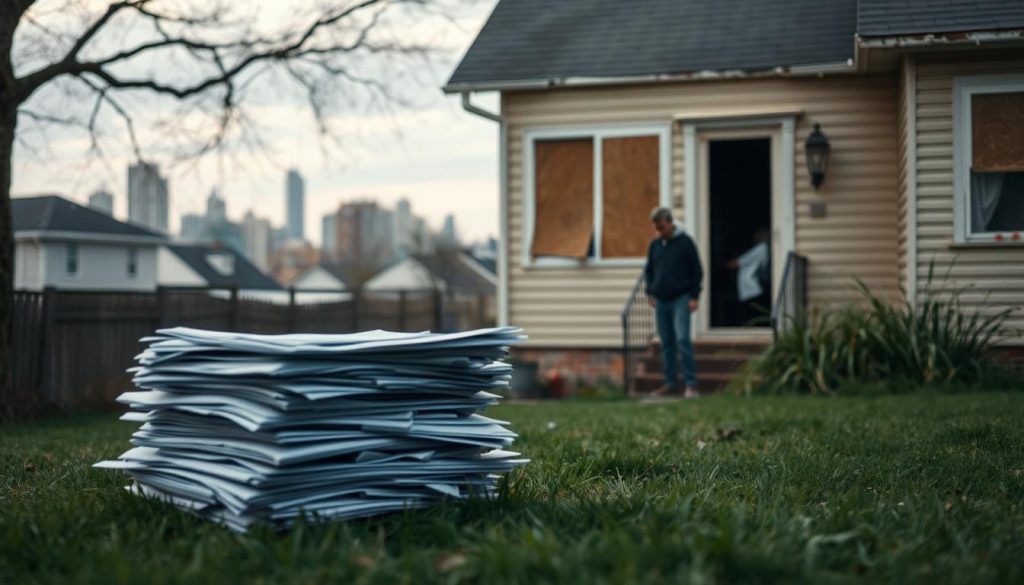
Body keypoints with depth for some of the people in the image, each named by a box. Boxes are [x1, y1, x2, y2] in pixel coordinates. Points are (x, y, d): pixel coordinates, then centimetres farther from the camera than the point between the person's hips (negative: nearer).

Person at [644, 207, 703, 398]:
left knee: (682, 339, -14)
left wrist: (694, 296, -7)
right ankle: (671, 383, 15)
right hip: (661, 301, 5)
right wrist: (650, 293, 9)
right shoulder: (654, 244, 10)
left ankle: (691, 384, -12)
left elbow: (697, 271, -1)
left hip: (681, 299, -5)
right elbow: (648, 270, 20)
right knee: (666, 343, 8)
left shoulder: (685, 242, -3)